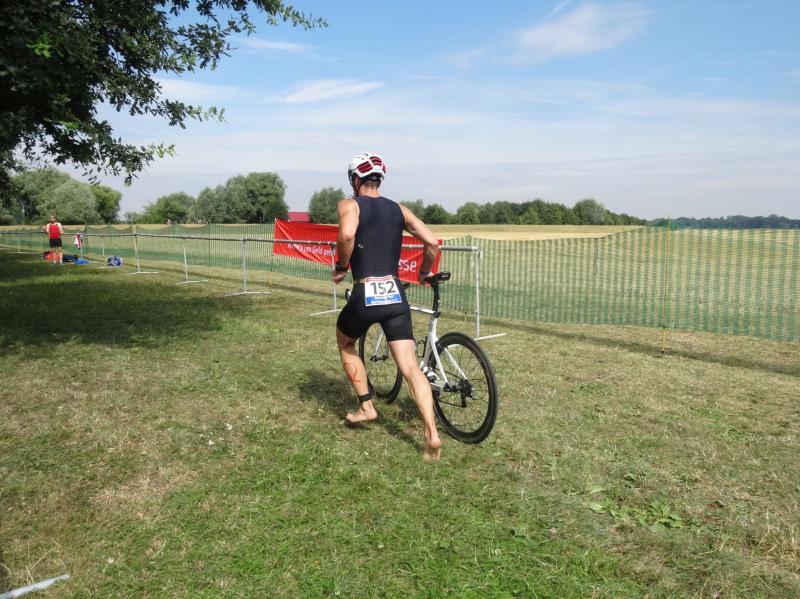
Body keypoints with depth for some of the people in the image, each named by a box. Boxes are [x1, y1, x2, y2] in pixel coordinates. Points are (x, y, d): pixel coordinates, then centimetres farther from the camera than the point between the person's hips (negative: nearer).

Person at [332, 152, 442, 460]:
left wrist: (341, 267, -6)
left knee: (345, 344, 27)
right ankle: (432, 435, -9)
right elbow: (432, 242, 6)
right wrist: (424, 274, 21)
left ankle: (366, 407, 28)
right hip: (396, 294, 4)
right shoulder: (398, 209, 14)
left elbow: (347, 235, -23)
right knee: (410, 366, 2)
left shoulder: (350, 204, 1)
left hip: (365, 294, -3)